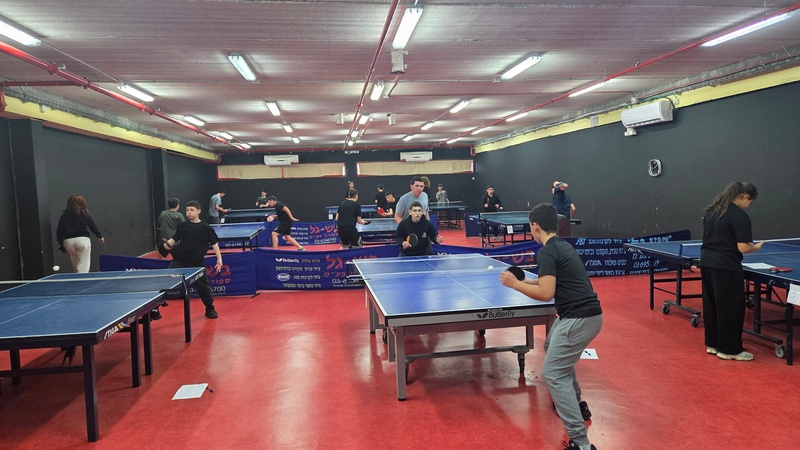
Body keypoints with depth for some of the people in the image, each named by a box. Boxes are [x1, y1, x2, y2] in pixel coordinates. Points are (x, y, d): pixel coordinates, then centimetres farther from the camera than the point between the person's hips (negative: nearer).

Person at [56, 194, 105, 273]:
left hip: (68, 241, 4)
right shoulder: (85, 213, 0)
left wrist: (61, 244, 14)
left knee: (75, 267, 16)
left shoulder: (64, 216, 9)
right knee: (83, 267, -4)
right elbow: (93, 226, 1)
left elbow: (59, 232, 9)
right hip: (82, 240, -4)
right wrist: (99, 236, 13)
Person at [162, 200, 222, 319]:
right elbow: (174, 239, 9)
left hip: (197, 263, -1)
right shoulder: (182, 225, 4)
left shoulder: (206, 228, -2)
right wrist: (168, 244, -13)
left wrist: (219, 258, -8)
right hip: (179, 261, 1)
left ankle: (210, 309, 29)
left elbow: (214, 243, 0)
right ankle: (154, 309, 2)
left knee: (203, 287, 7)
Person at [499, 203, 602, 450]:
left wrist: (515, 284, -11)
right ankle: (575, 404, 44)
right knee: (552, 347, 31)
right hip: (584, 313, 10)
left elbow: (546, 294, -21)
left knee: (552, 374, -7)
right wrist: (526, 280, 28)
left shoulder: (547, 252, -15)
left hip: (580, 318, -10)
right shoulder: (563, 245, 14)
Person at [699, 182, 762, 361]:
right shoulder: (740, 216, -14)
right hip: (725, 267, -8)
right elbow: (743, 248, -17)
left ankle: (713, 344, 25)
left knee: (711, 305, 15)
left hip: (707, 262, 8)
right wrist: (757, 247, 2)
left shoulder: (711, 211, 9)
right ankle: (729, 349, 12)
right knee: (731, 308, 4)